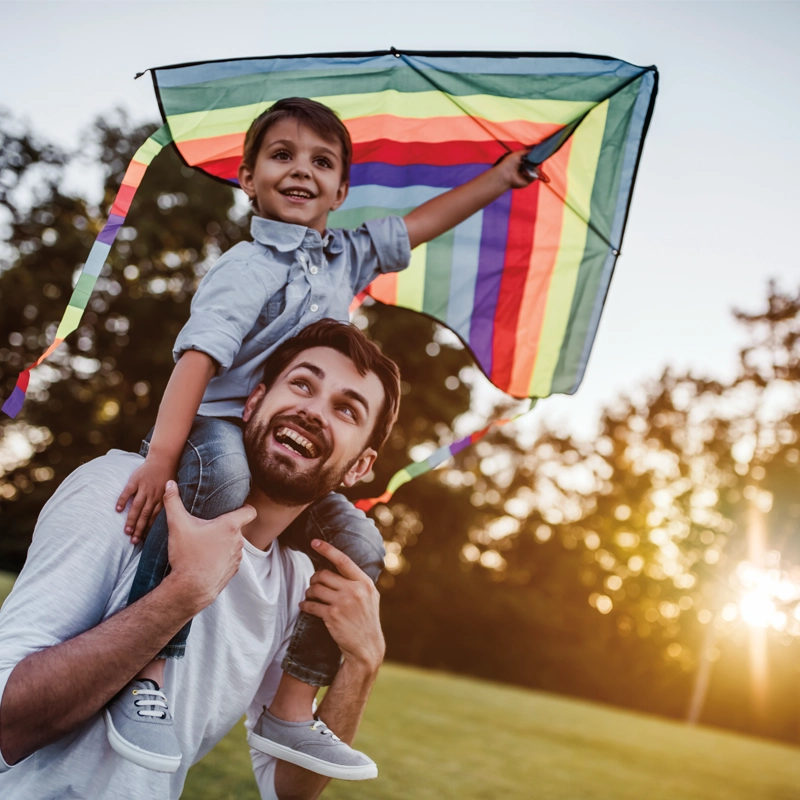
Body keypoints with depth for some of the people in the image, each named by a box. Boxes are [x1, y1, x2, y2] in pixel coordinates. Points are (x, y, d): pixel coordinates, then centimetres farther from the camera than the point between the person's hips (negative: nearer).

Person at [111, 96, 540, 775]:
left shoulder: (348, 256, 9)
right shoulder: (247, 268, -15)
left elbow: (421, 225, 21)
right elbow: (198, 356, -28)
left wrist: (501, 177, 28)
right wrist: (161, 455, -40)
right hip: (215, 432, -8)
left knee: (358, 544, -3)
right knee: (218, 479, -40)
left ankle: (291, 708, 4)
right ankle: (150, 669, -33)